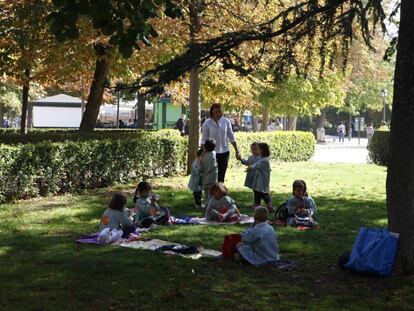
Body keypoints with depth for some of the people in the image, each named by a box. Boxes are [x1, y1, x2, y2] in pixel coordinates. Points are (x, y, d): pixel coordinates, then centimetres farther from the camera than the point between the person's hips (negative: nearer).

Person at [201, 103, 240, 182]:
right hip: (212, 153, -2)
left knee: (221, 176, 6)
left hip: (224, 152, 2)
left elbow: (231, 137, 8)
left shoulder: (226, 121, 1)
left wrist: (237, 151, 6)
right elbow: (203, 140, -2)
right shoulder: (207, 123, -5)